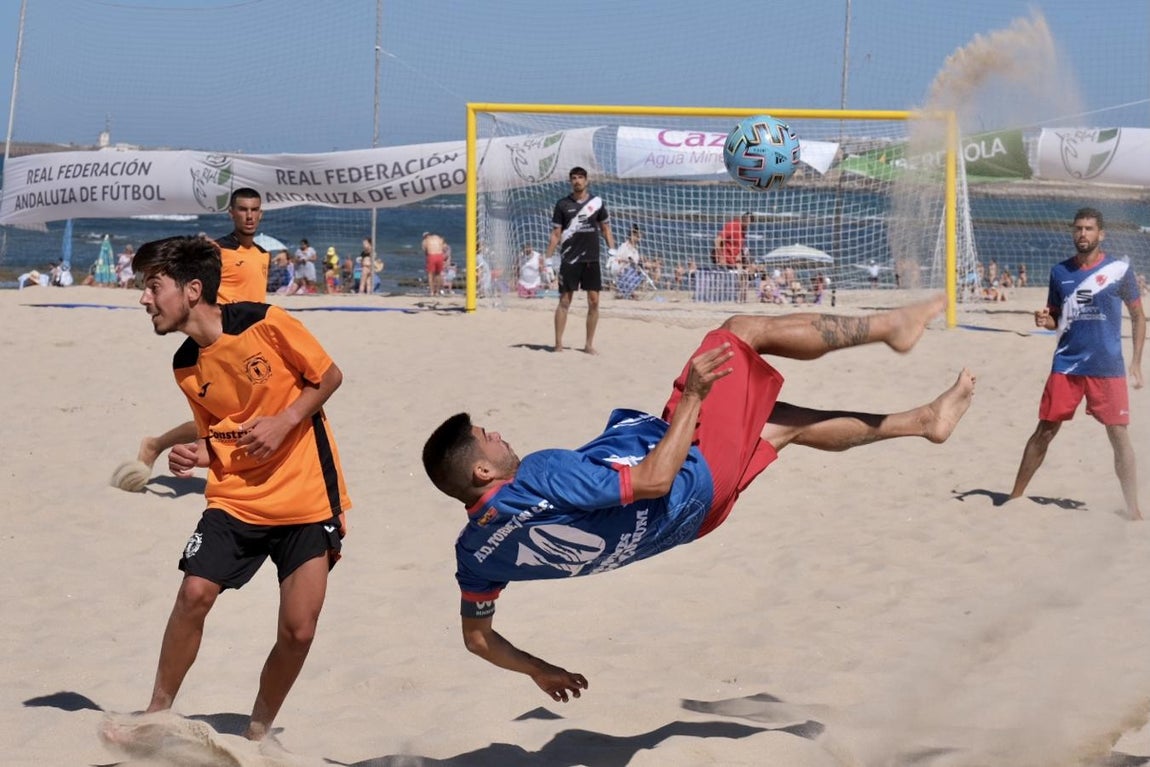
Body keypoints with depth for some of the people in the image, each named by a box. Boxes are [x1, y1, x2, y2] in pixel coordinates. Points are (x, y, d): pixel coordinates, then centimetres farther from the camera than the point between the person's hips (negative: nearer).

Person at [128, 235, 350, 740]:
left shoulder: (264, 323, -13)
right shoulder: (186, 366, 3)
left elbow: (329, 377, -3)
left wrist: (282, 422, -16)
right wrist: (194, 455, -8)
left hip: (307, 495, -3)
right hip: (235, 499, 4)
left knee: (298, 629, -5)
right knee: (193, 594, -13)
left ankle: (258, 733, 17)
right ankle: (157, 714, 5)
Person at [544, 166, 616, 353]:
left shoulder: (597, 202, 5)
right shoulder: (563, 204, 1)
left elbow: (605, 229, 12)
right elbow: (556, 234, 4)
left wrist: (612, 252, 0)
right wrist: (547, 259, -1)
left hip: (591, 260, 2)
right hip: (569, 260, -2)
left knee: (594, 301, 0)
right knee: (564, 301, -2)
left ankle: (589, 344, 8)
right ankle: (558, 343, 3)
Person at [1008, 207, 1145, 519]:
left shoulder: (1119, 269, -3)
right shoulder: (1060, 271, 5)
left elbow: (1138, 317, 4)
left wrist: (1136, 362, -2)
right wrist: (1044, 320, -9)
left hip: (1108, 368, -2)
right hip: (1066, 365, 2)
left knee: (1119, 435, -2)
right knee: (1044, 431, 5)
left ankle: (1133, 509, 7)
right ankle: (1015, 497, 14)